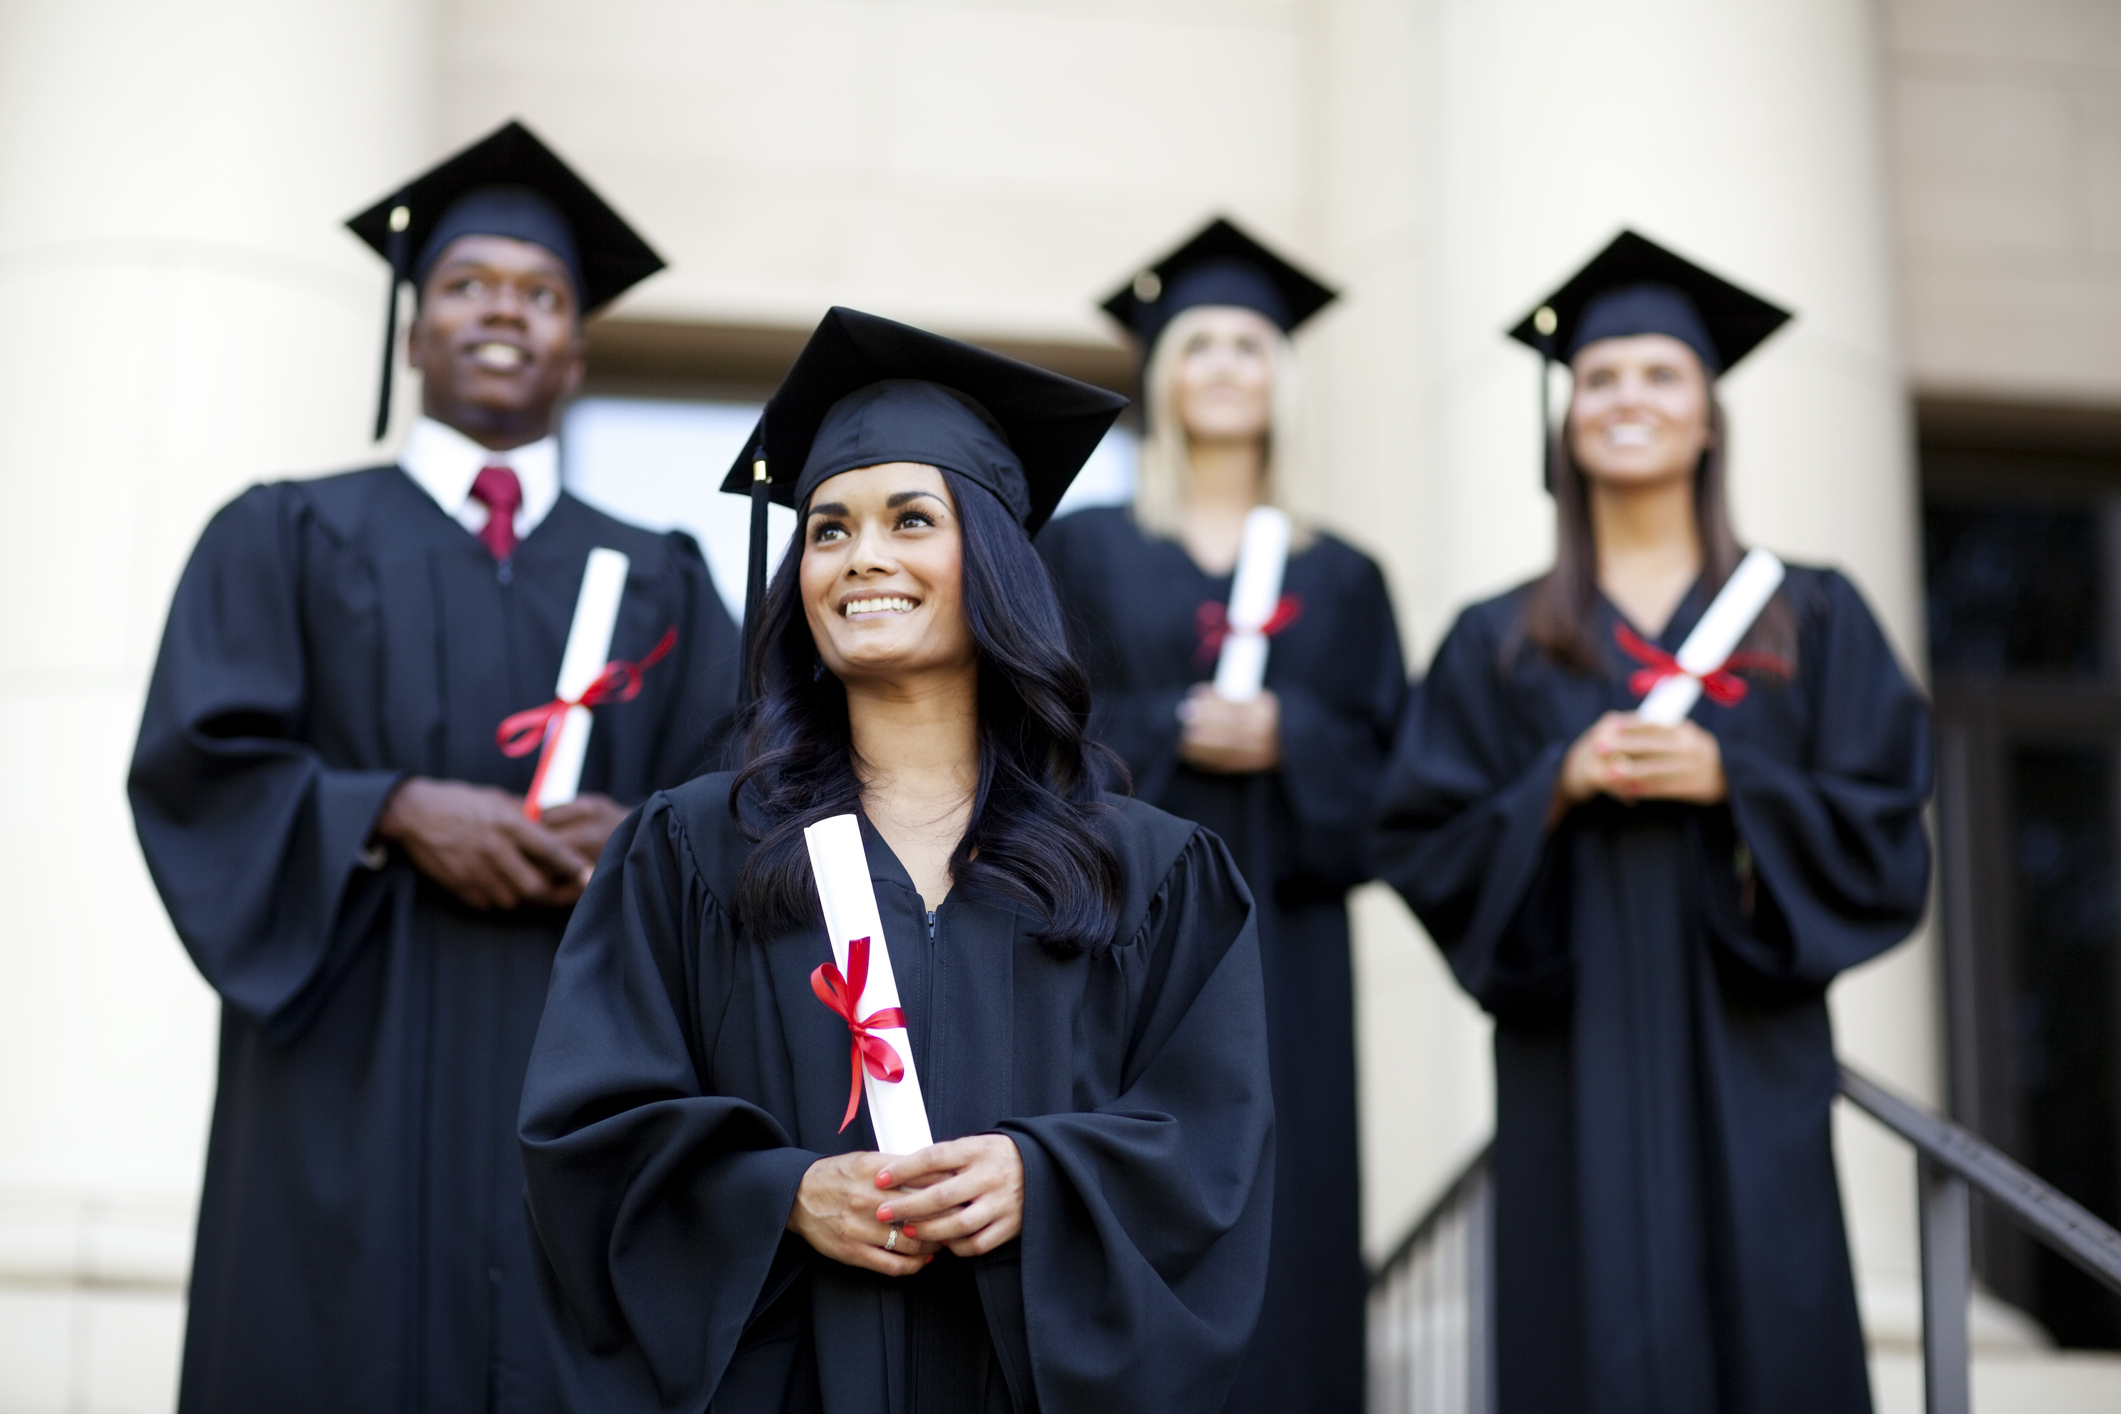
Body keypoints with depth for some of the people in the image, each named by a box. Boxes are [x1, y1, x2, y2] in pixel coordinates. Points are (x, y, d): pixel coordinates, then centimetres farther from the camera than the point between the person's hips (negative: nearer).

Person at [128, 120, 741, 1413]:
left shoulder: (659, 581, 17)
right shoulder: (286, 536, 12)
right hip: (353, 1079, -1)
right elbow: (198, 762, 0)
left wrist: (633, 841, -14)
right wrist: (397, 812, -15)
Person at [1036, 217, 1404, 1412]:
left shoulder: (1341, 578, 14)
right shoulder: (1082, 550, 11)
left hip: (1280, 945, 1)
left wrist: (1285, 738, -12)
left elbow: (1387, 763, 6)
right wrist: (1172, 731, -13)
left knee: (1283, 1241, -3)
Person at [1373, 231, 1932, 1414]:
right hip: (1577, 1066, 0)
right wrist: (1556, 785, -12)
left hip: (1747, 1063, 0)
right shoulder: (1500, 643, 11)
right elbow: (1426, 848, 5)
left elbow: (1883, 828, 3)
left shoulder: (1813, 619, 10)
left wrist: (1727, 780, -12)